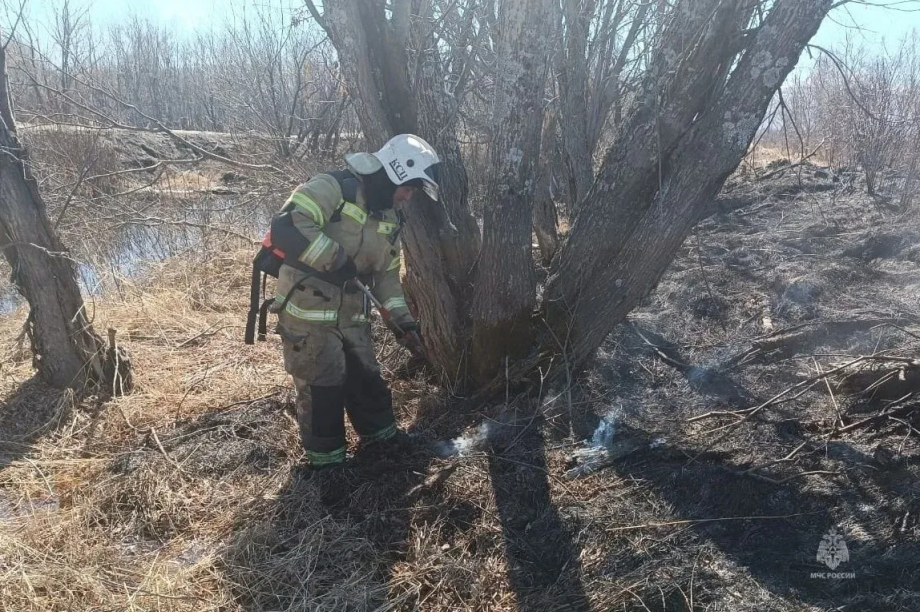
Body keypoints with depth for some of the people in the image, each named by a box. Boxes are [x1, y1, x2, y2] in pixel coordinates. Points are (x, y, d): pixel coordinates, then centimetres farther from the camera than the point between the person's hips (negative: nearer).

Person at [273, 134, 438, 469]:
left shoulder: (390, 219, 8)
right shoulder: (332, 188, -18)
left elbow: (387, 273, 14)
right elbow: (286, 228, -30)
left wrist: (402, 316, 6)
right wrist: (336, 259, -28)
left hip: (352, 311, 8)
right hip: (307, 309, -8)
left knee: (366, 376, 18)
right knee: (322, 386, 2)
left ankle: (381, 436, 38)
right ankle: (326, 460, 19)